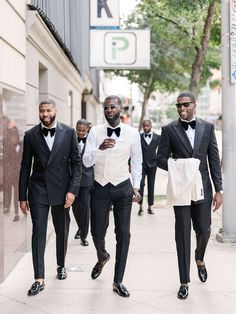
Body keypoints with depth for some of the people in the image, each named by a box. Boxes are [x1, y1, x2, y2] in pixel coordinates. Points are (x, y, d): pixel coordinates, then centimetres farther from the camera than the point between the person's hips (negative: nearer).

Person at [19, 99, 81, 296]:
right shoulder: (31, 135, 0)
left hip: (61, 189, 1)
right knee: (38, 232, -5)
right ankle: (39, 279, 0)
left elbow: (76, 162, -1)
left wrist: (73, 190, -10)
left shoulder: (69, 132, -2)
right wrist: (22, 197, 1)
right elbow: (25, 167, 3)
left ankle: (61, 265, 37)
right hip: (38, 190, 0)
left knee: (62, 231, 14)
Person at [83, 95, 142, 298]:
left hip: (123, 188, 0)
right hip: (100, 188, 0)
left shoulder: (132, 133, -3)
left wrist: (136, 186, 1)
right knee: (97, 232, 7)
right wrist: (100, 148, -31)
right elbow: (86, 162, -13)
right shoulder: (95, 132, -5)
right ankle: (102, 258, 43)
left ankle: (118, 281, 10)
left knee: (123, 233, -1)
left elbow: (137, 161, 8)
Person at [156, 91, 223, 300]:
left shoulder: (207, 127, 4)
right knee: (182, 233, 2)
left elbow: (214, 160, 4)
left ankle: (200, 259, 42)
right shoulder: (169, 130, -1)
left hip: (202, 188, 2)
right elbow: (161, 159, 1)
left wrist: (219, 190, 0)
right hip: (181, 188, -1)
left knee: (204, 230, 8)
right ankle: (184, 282, 12)